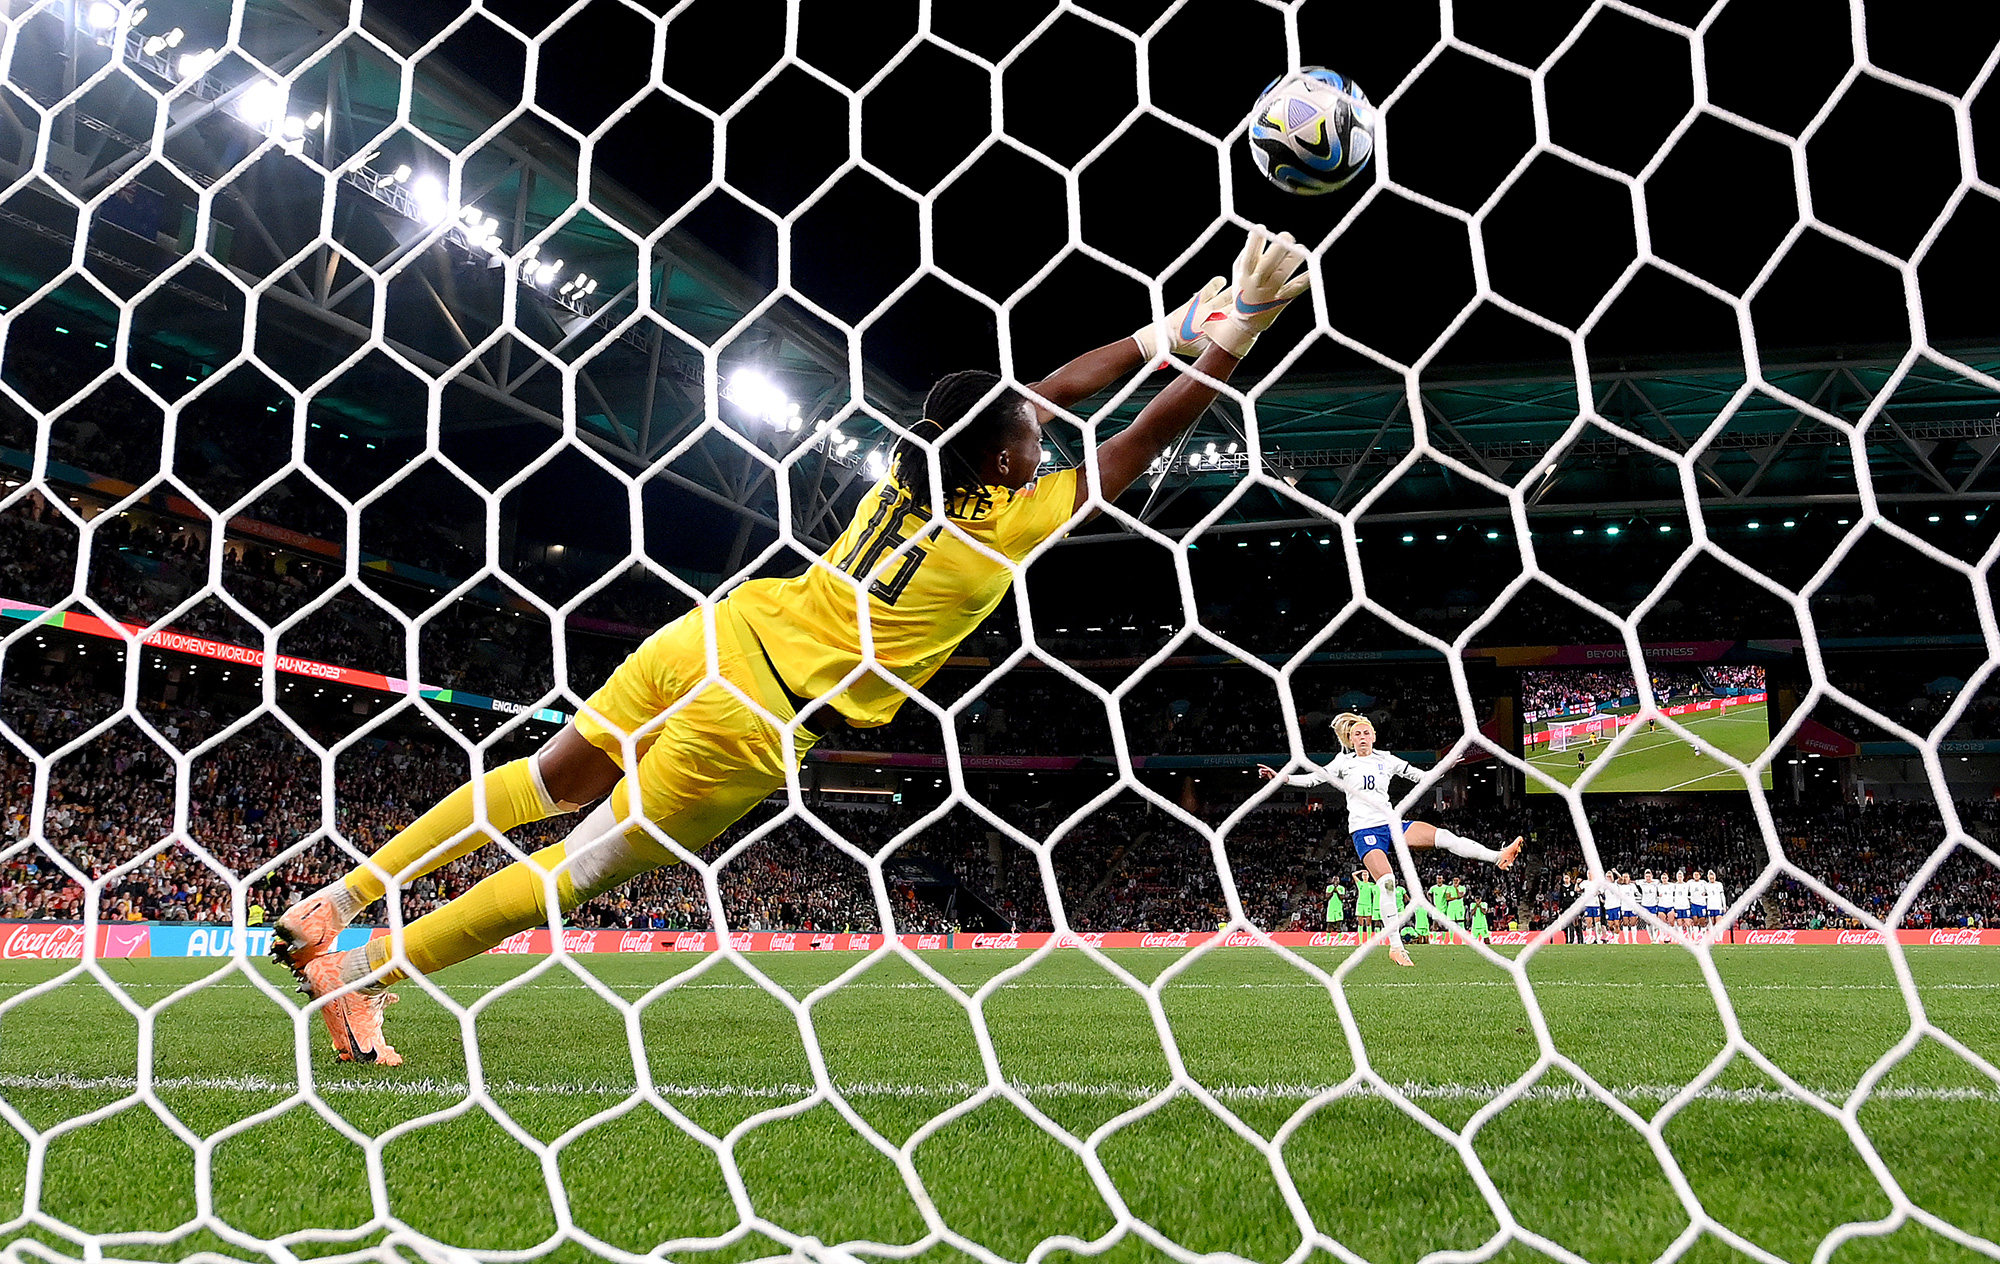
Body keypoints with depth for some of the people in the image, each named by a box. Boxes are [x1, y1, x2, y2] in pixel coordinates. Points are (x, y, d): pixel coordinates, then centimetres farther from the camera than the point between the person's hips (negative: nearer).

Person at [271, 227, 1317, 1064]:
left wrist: (1161, 335, 27)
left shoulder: (915, 460, 10)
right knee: (581, 868, 4)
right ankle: (362, 974, 6)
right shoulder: (1012, 521, -7)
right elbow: (1143, 438, -2)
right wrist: (1231, 338, 5)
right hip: (753, 721, -6)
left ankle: (333, 906, 20)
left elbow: (1039, 395, 22)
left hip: (711, 638, 7)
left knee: (550, 784, 19)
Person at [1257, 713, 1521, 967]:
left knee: (1443, 836, -18)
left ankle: (1498, 856, -23)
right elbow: (1314, 777, 5)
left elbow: (1420, 776, 16)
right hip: (1365, 831, -3)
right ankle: (1395, 947, -17)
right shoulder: (1344, 762, 9)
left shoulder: (1386, 760, 15)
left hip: (1392, 825, 3)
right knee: (1387, 882, -21)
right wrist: (1280, 778, -8)